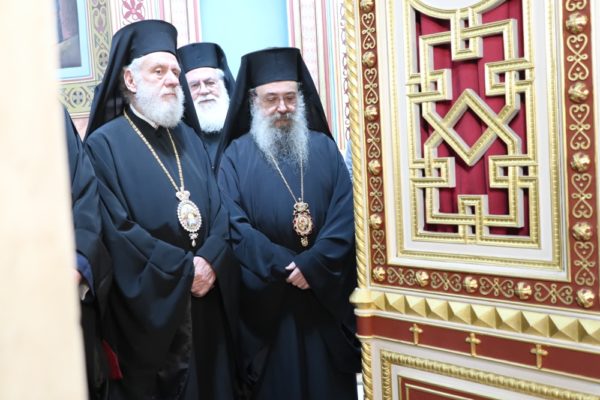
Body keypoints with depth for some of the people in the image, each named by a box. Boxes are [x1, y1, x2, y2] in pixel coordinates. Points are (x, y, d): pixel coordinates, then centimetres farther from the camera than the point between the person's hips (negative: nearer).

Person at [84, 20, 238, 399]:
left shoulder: (189, 138, 11)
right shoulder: (105, 143, -8)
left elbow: (219, 208, 5)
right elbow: (117, 229, -16)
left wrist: (210, 261, -12)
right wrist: (185, 269, -16)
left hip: (205, 301, 6)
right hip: (148, 305, -5)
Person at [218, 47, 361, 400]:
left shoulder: (324, 148, 6)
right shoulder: (236, 155, 0)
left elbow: (346, 216, -3)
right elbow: (235, 225, -9)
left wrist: (312, 264, -16)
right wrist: (284, 267, -17)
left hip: (327, 295, 2)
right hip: (265, 300, -2)